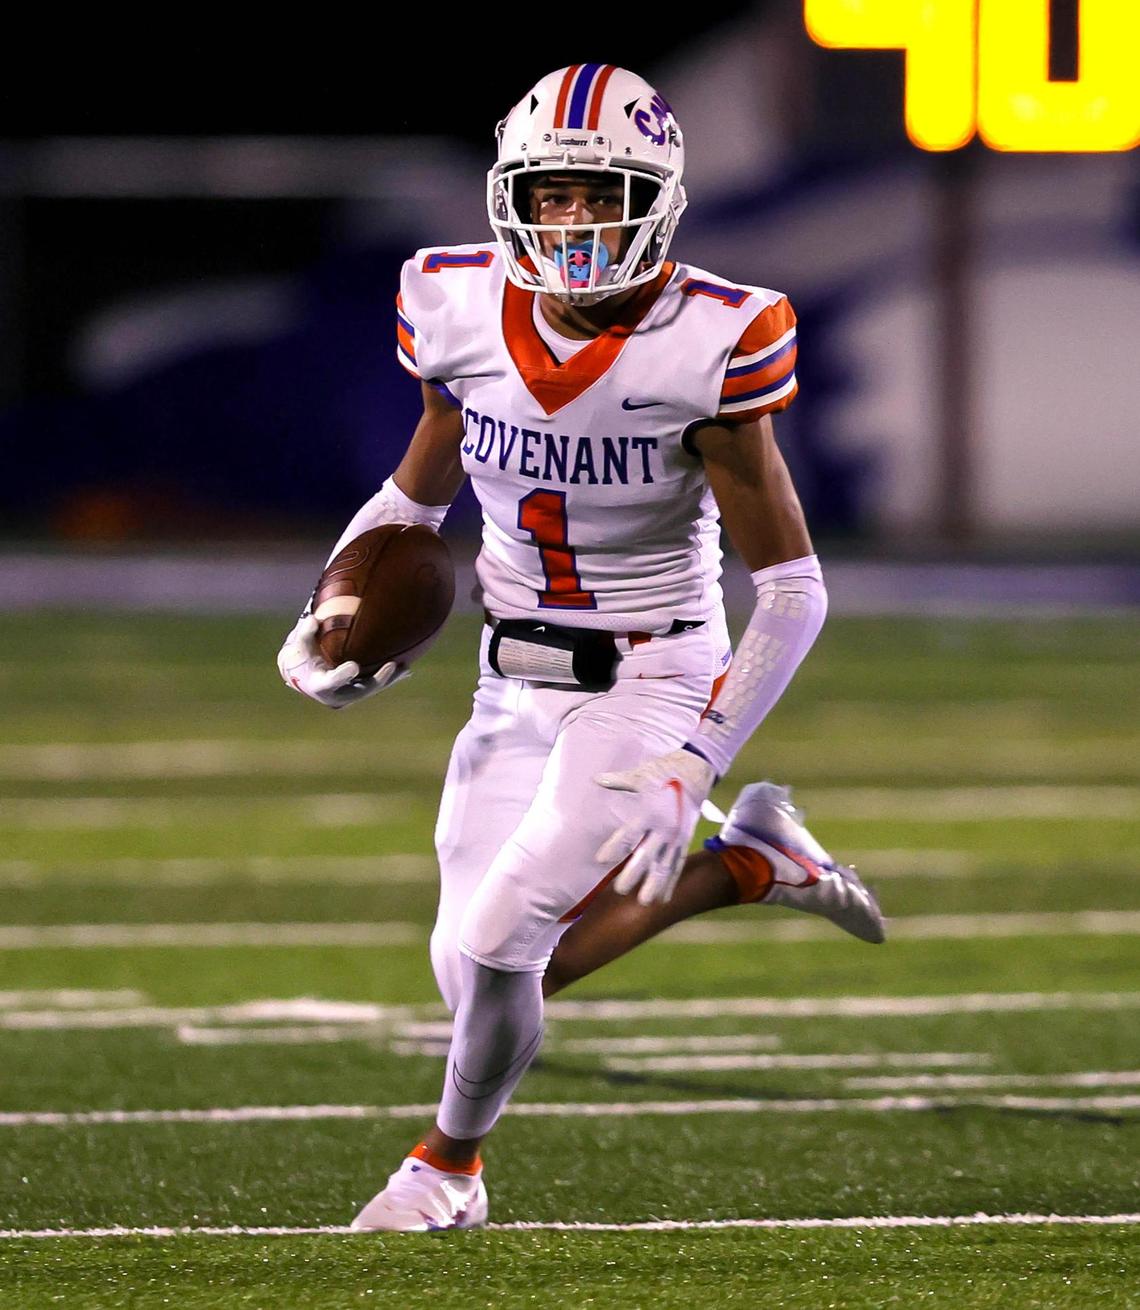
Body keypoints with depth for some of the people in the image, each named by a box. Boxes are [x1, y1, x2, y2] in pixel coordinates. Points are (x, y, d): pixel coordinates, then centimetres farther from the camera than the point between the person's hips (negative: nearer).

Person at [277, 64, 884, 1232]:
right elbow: (416, 497, 12)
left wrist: (692, 767, -22)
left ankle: (451, 1163, 17)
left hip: (651, 684, -6)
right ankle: (750, 863, 25)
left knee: (497, 943, -15)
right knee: (481, 972, 7)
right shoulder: (464, 317, -7)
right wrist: (329, 620, -6)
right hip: (517, 687, 6)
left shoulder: (706, 353, -21)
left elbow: (791, 588, -16)